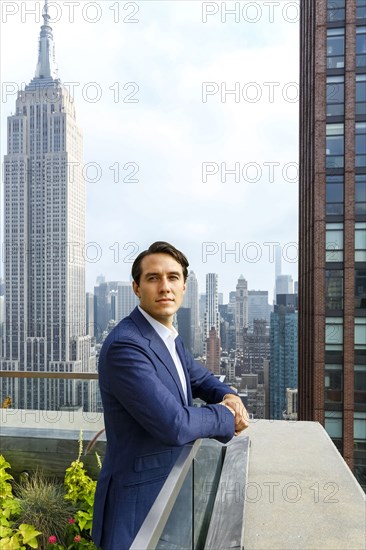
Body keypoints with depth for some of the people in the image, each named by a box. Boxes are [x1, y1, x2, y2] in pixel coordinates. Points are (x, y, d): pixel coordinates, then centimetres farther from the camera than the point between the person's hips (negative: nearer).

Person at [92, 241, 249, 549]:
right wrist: (226, 416, -13)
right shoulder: (125, 346, -27)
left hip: (171, 485, 8)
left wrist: (228, 396, -6)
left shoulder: (169, 336, 1)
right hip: (139, 499, -8)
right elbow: (174, 425, -30)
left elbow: (201, 379, 15)